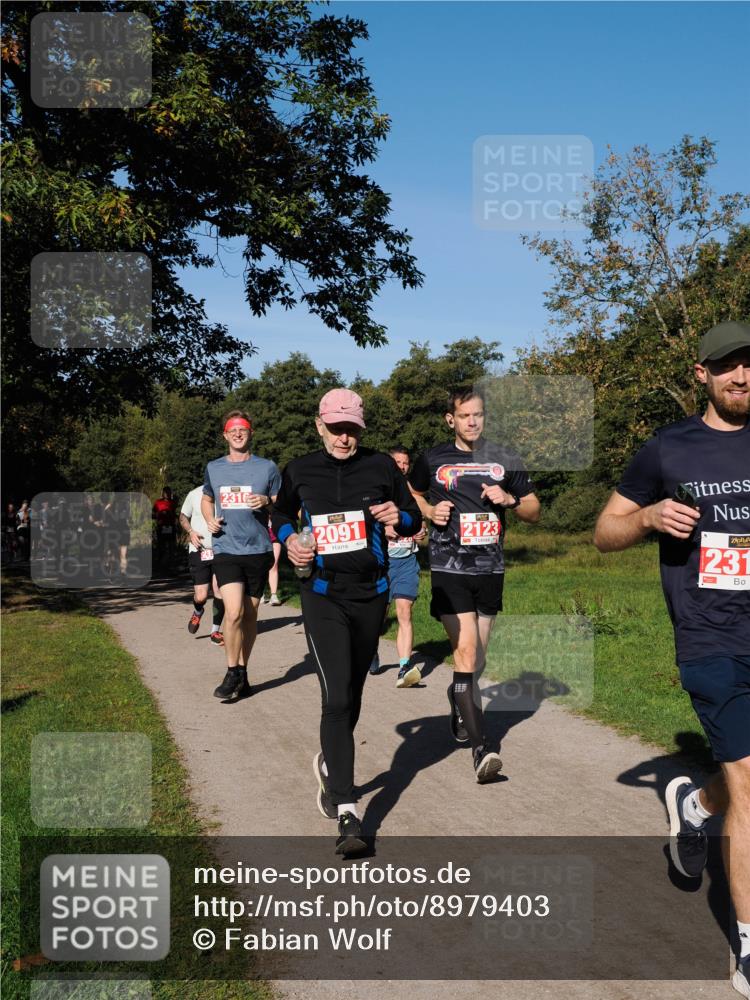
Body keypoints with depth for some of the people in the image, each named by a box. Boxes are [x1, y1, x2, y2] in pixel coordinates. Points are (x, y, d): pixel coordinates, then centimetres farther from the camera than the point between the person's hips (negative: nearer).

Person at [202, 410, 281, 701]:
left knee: (250, 614, 9)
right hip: (226, 550, 0)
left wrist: (267, 502, -15)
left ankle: (242, 672, 24)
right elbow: (206, 499, 25)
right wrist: (210, 520, 5)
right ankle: (232, 673, 3)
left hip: (258, 550, 0)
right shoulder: (213, 468, 8)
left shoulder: (267, 467, 2)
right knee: (234, 612, -14)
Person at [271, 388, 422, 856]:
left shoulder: (382, 467, 0)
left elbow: (415, 519, 8)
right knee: (336, 698, -14)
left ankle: (330, 764, 45)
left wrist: (399, 517, -15)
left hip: (372, 594, 2)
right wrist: (289, 539, -2)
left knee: (352, 695, 16)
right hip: (323, 595, -2)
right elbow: (281, 513, 19)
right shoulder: (300, 471, 1)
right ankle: (347, 811, -10)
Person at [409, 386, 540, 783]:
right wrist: (429, 510, -1)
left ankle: (459, 700, 45)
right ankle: (481, 747, -15)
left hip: (490, 570, 3)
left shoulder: (505, 460, 6)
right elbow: (412, 494, 21)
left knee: (476, 659, 14)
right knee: (465, 649, -16)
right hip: (449, 568, -3)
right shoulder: (433, 460, 3)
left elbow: (533, 511, 11)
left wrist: (510, 499, -11)